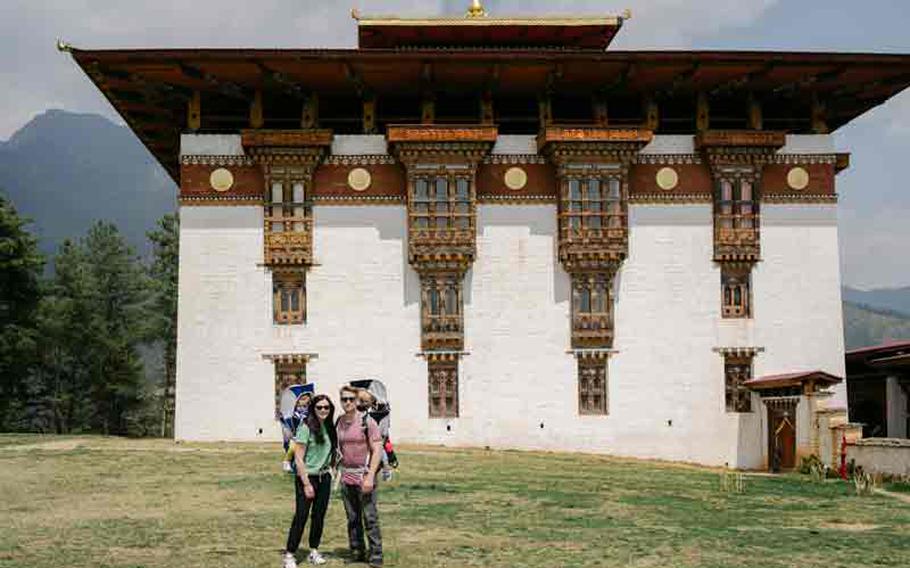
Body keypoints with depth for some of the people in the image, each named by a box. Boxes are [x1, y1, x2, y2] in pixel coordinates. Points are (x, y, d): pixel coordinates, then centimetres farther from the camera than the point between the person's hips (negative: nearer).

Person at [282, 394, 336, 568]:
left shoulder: (329, 427, 5)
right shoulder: (306, 427, -14)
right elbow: (298, 458, -15)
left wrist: (330, 468, 6)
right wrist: (307, 484, -16)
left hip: (324, 477, 6)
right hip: (307, 477, -6)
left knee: (319, 515, 12)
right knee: (301, 516, -5)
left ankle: (314, 552, 23)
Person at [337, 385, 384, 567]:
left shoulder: (368, 421, -8)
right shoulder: (339, 422, 8)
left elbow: (377, 450, -11)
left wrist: (370, 476, -18)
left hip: (364, 476, -5)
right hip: (346, 476, 5)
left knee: (370, 517, -5)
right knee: (352, 518, 11)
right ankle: (357, 553, 21)